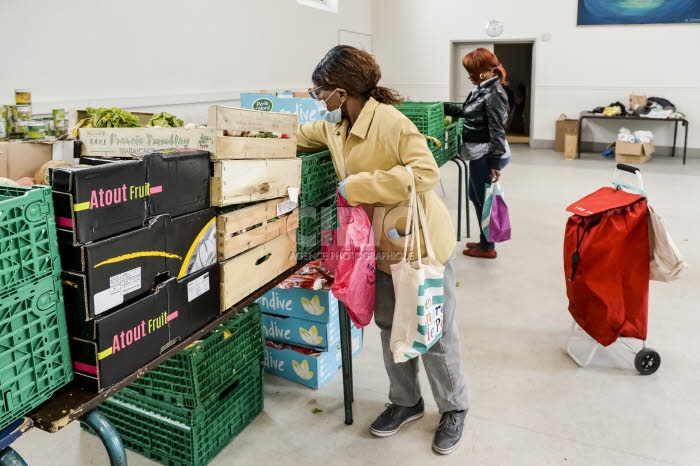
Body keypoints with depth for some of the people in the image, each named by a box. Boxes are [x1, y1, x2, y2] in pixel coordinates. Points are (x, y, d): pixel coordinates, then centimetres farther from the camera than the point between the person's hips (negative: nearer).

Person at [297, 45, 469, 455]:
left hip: (422, 243, -8)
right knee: (391, 327, 18)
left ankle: (455, 408, 30)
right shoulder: (333, 126, 3)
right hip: (381, 245, 8)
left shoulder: (390, 122, -23)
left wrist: (357, 185, -27)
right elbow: (300, 137, 21)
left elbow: (426, 171, -31)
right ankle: (407, 402, 39)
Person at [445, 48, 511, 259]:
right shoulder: (481, 89, 10)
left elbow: (497, 130, -22)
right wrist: (441, 107, 16)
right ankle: (484, 241, 32)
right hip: (479, 154, 10)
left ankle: (488, 248, 16)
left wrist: (495, 163, -24)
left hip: (486, 156, -10)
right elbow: (465, 111, 25)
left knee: (484, 200, 1)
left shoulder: (494, 93, -19)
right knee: (475, 197, 19)